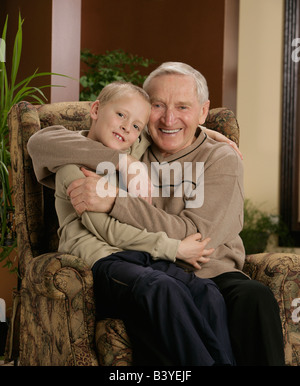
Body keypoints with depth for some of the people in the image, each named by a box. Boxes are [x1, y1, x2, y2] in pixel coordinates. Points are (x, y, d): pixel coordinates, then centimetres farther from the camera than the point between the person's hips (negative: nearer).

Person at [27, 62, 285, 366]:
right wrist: (120, 161, -8)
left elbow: (194, 237, -10)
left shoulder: (221, 160, 6)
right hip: (142, 277, 1)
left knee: (254, 296, -34)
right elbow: (41, 143, 4)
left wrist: (113, 202, -18)